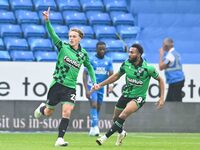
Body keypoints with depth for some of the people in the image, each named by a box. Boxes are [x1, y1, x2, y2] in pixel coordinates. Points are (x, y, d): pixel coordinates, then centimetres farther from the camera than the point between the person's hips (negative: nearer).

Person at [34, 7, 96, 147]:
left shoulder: (83, 54, 5)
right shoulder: (63, 47, -5)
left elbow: (89, 67, 23)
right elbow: (52, 34, -20)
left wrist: (94, 82, 12)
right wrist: (47, 21, -36)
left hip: (70, 87, 1)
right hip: (57, 84, -1)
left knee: (67, 112, -16)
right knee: (48, 113, 10)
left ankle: (60, 139, -12)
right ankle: (42, 108, 48)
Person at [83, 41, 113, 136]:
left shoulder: (108, 61, 4)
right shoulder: (91, 60, -8)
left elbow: (111, 74, 1)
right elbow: (85, 74, -9)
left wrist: (111, 85, -19)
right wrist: (86, 89, -17)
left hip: (101, 87, 5)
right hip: (92, 85, -5)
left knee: (98, 107, 8)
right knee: (94, 105, -18)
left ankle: (92, 129, 18)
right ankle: (95, 127, -24)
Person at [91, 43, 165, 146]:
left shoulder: (148, 68, -20)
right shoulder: (126, 64, -8)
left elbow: (160, 80, -5)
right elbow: (116, 76, 9)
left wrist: (162, 98, -11)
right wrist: (100, 85, 4)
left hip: (138, 97, -5)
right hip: (126, 94, 5)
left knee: (123, 115, -28)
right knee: (115, 118, 14)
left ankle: (105, 137, -24)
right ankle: (121, 133, 47)